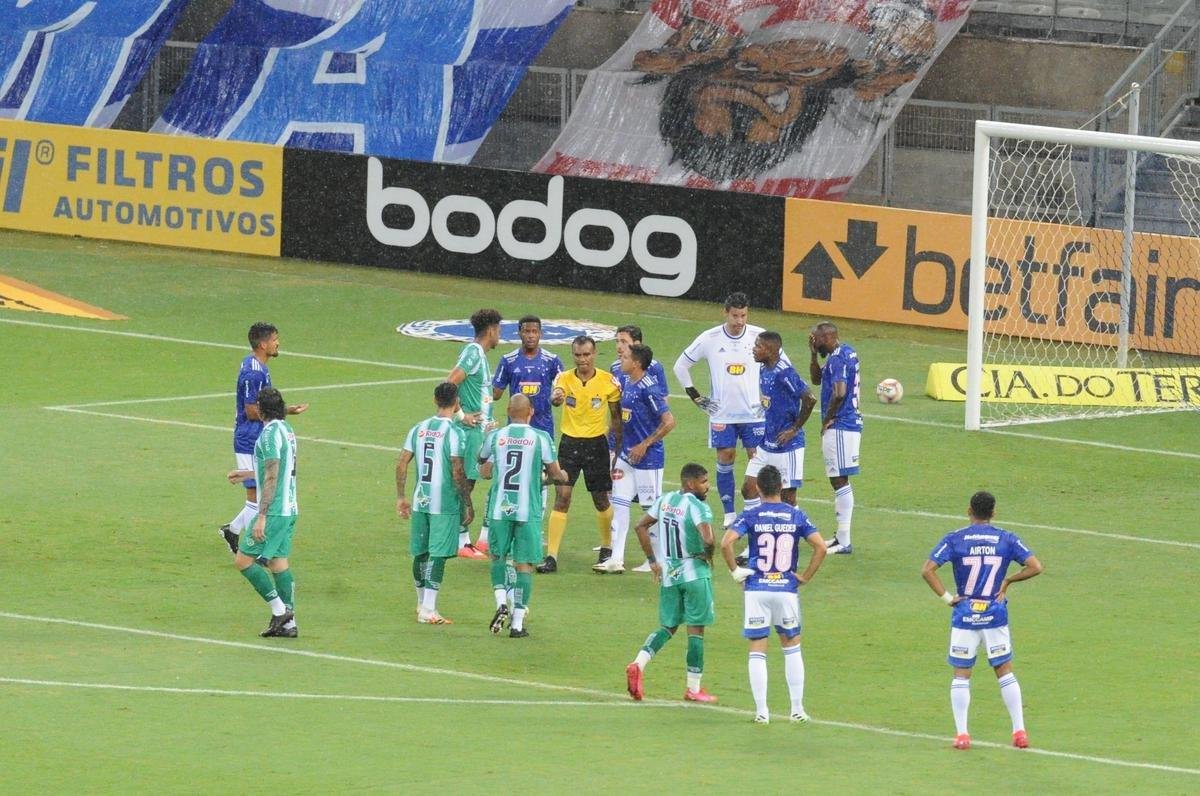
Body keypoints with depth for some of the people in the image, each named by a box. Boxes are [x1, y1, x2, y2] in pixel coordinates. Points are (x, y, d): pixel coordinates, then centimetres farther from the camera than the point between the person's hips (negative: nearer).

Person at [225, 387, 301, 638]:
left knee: (243, 560, -5)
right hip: (289, 509, 9)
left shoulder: (271, 433, -15)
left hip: (273, 511, -9)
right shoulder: (286, 429, 13)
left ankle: (279, 610, -6)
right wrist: (247, 474, 39)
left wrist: (262, 517, -21)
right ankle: (288, 623, 9)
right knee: (279, 562, 11)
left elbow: (272, 478, -20)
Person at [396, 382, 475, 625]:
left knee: (421, 552, 16)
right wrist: (468, 505, -7)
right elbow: (458, 472, -15)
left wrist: (401, 497, 16)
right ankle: (428, 610, -7)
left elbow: (401, 464, 7)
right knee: (438, 555, -4)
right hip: (445, 503, -6)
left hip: (421, 500, 6)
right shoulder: (453, 432, -12)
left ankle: (422, 603, 31)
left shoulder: (419, 429, 7)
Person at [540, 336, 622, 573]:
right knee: (562, 496, -9)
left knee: (601, 500, 10)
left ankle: (607, 548, 34)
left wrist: (619, 449, 6)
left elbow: (616, 417, 5)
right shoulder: (565, 378, -5)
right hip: (569, 444, 0)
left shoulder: (608, 382, -5)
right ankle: (551, 557, -9)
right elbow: (556, 396, -27)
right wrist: (555, 398, -52)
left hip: (597, 444, 0)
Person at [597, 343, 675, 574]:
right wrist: (619, 447, 17)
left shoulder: (648, 389, -19)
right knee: (619, 504, 5)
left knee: (652, 507, 2)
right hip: (627, 455, 9)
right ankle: (616, 559, 7)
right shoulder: (627, 384, 8)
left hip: (648, 458, -9)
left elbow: (669, 421, -21)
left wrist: (645, 445, -18)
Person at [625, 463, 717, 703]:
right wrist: (708, 557, -8)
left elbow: (641, 526, 11)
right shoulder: (698, 507, -16)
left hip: (668, 574, 6)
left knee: (668, 626, 17)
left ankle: (638, 663, -6)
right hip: (695, 573, -6)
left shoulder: (665, 501, 5)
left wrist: (653, 560, 17)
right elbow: (708, 539, -30)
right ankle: (693, 688, 8)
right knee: (696, 630, 4)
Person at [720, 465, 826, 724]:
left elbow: (726, 542, -17)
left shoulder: (751, 516, -4)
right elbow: (820, 547, -6)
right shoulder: (796, 516, 1)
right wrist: (806, 576, 3)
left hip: (756, 589, -1)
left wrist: (736, 571, -4)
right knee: (792, 647, 16)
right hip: (787, 589, 1)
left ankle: (761, 710, 3)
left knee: (757, 651, 5)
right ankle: (797, 708, 14)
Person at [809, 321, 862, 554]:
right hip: (850, 424, 10)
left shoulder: (838, 359, -17)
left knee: (839, 481, -8)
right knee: (840, 481, 16)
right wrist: (814, 354, 11)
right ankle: (841, 536, 22)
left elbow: (839, 392, -30)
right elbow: (816, 379, 25)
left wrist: (828, 419, -16)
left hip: (839, 427, -10)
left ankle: (844, 542, -8)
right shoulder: (846, 352, 14)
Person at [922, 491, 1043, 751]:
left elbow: (927, 570, -13)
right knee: (1005, 672, 10)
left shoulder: (954, 539, -4)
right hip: (995, 615, 1)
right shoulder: (1007, 540, 0)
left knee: (961, 675, 8)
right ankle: (1019, 731, 7)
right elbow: (1035, 567, -7)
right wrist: (1007, 581, 4)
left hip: (964, 615, -1)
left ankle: (961, 734, 2)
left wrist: (946, 597, -6)